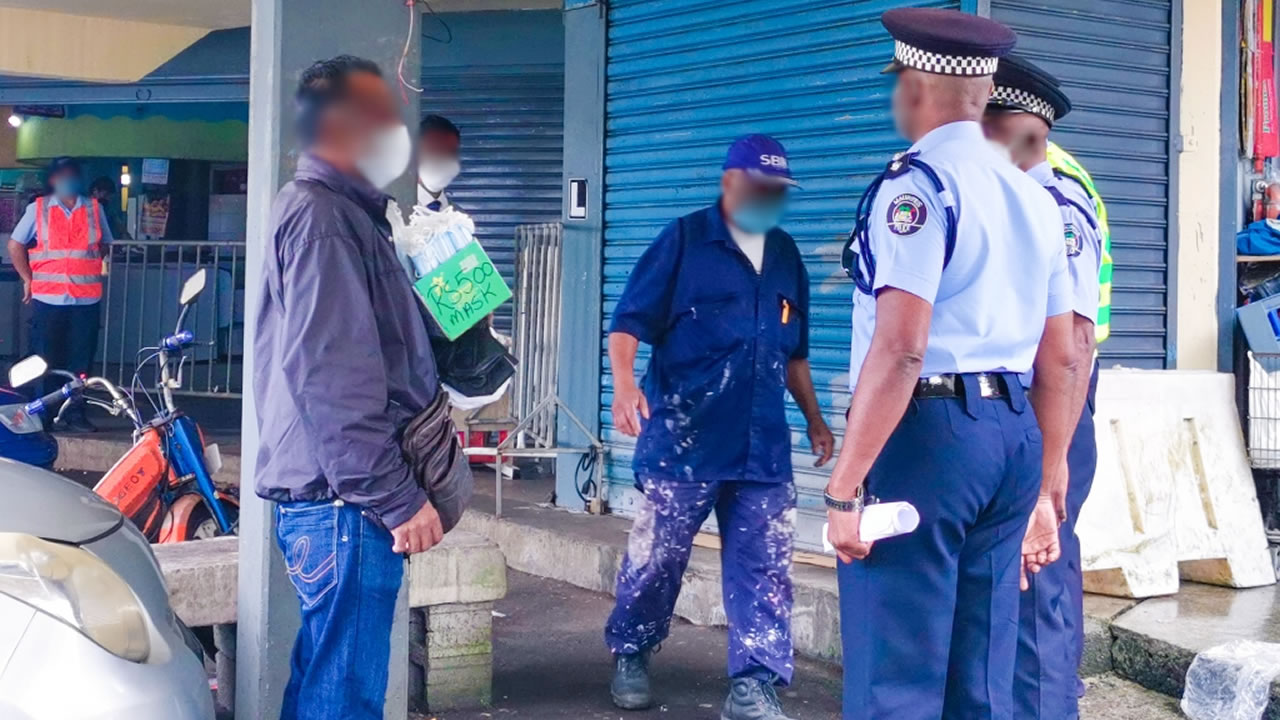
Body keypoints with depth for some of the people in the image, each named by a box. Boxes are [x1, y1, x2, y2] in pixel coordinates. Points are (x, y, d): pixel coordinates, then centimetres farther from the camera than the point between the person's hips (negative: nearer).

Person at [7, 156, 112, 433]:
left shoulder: (94, 209, 9)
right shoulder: (38, 209, 4)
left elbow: (104, 245, 18)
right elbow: (15, 245, 9)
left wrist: (90, 273, 8)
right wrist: (28, 279, 4)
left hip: (86, 299, 2)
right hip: (48, 298, -1)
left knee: (81, 361, 3)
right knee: (47, 362, 3)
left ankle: (75, 413, 10)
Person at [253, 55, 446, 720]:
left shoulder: (345, 213, 19)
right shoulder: (320, 216, -14)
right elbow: (333, 379, -21)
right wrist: (398, 498, -20)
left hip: (335, 498, 11)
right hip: (341, 500, -11)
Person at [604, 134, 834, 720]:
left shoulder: (786, 255, 15)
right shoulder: (684, 241, -2)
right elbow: (629, 321, -7)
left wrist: (814, 418, 19)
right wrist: (624, 382, -23)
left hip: (763, 445, 5)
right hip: (683, 440, -4)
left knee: (764, 568, 2)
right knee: (656, 557, 4)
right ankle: (629, 657, 25)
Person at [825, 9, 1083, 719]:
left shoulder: (918, 182, -8)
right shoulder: (1035, 197, 15)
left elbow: (899, 349, -18)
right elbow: (1060, 361, 17)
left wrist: (845, 488, -16)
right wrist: (1044, 490, 23)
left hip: (924, 429, -8)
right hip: (1013, 435, 8)